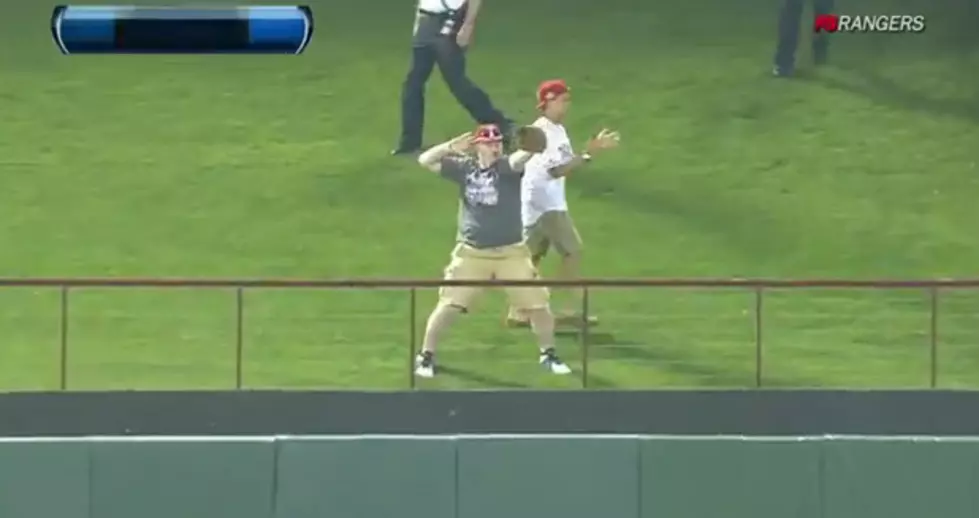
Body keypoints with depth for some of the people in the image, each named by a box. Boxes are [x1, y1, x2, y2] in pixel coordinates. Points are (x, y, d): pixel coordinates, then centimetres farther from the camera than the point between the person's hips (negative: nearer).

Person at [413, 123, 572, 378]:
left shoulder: (507, 167, -6)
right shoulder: (464, 168, 1)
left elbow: (517, 160, -31)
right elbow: (425, 161, 1)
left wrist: (529, 150, -53)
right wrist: (452, 147, -13)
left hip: (511, 253, -1)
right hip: (471, 254, 1)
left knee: (537, 304, 2)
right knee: (448, 306, -2)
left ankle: (548, 354, 22)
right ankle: (426, 356, 13)